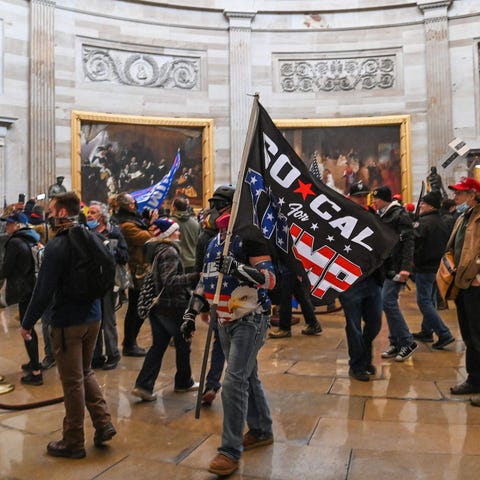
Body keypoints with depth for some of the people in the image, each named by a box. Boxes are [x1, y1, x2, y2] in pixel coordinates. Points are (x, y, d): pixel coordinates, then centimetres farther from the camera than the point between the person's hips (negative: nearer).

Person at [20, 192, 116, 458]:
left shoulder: (57, 245, -18)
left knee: (73, 381, 5)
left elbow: (44, 290, -19)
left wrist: (28, 323, -8)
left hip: (67, 322, -7)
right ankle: (103, 423, 20)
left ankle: (74, 442, 19)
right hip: (93, 317, 7)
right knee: (85, 372, 23)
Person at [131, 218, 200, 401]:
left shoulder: (154, 249, 9)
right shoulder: (169, 252, -19)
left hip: (156, 305, 8)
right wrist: (194, 277, -35)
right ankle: (183, 382, 26)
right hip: (172, 306, -8)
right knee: (183, 344, 11)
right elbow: (169, 281, -28)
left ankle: (143, 385, 5)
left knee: (158, 345, 12)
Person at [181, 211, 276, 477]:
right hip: (225, 321, 8)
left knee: (234, 382, -11)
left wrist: (238, 269, -37)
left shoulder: (250, 236, -14)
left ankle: (230, 451, -1)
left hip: (250, 320, -8)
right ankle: (261, 431, 35)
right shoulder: (214, 242, 11)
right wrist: (190, 313, 17)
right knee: (248, 377, 18)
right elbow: (205, 281, 19)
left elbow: (270, 278, -22)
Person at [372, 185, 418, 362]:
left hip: (396, 267, -9)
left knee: (388, 302, -13)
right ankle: (396, 342, 18)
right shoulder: (381, 216, 15)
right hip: (385, 266, 9)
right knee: (389, 303, 9)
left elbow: (408, 242, -17)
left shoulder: (400, 215, -10)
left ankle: (407, 341, -1)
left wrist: (405, 267, -25)